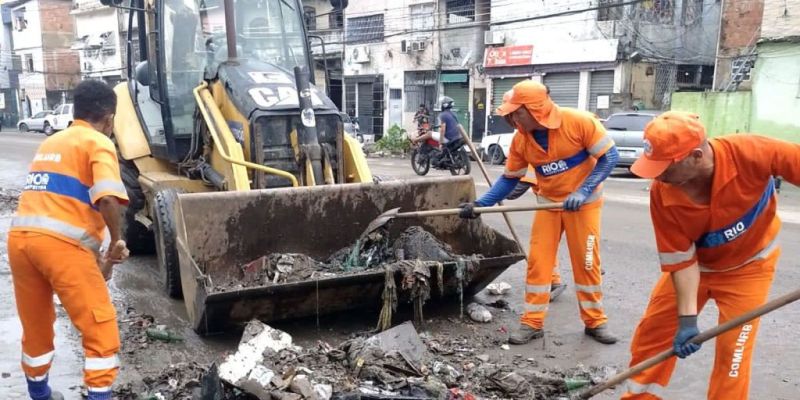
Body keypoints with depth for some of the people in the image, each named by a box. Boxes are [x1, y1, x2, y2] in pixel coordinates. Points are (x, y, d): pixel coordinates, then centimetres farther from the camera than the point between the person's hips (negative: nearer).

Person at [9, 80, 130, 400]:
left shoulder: (51, 142, 25)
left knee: (35, 326, 25)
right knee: (100, 329, 3)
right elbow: (107, 199, -18)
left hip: (20, 237, 8)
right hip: (61, 243, -8)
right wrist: (116, 240, -1)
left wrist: (92, 248, 31)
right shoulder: (98, 143, 1)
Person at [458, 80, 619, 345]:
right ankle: (533, 323, 9)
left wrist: (583, 192, -27)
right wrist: (479, 204, -12)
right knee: (538, 261, -1)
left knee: (587, 262, 3)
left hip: (584, 202, -3)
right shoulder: (520, 140, -10)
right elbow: (510, 179, -1)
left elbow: (609, 156, -18)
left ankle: (595, 322, 19)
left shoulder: (579, 122, -23)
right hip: (548, 203, 4)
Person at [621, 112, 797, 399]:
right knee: (652, 331, 5)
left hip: (748, 266, -1)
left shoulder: (750, 152, -35)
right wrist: (687, 318, -23)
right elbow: (680, 260, -20)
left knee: (732, 351, -4)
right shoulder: (662, 194, -28)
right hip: (695, 264, 2)